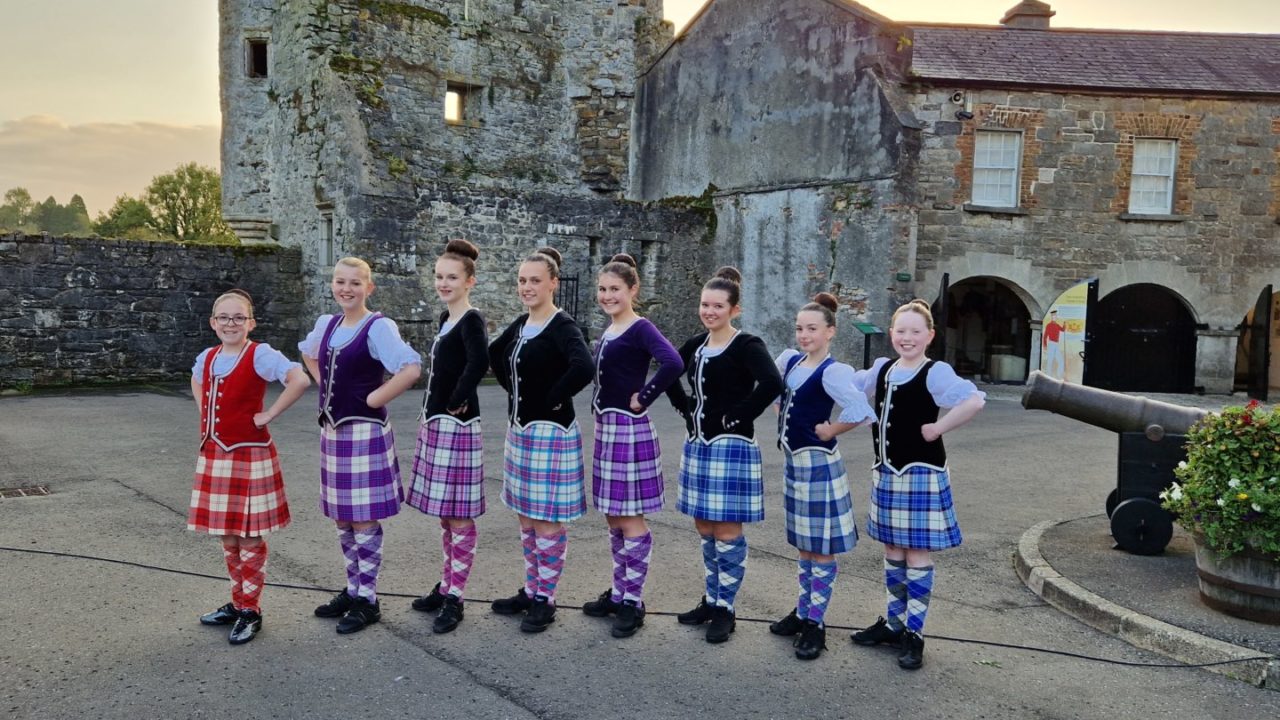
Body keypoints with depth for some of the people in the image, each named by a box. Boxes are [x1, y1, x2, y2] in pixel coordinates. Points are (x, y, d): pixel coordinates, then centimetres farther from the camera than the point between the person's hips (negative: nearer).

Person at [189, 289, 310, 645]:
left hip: (250, 455, -7)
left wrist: (269, 414, -21)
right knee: (227, 537, 15)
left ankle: (250, 611, 14)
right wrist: (205, 415, 14)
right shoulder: (206, 357, 8)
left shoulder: (260, 355, -14)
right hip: (214, 455, 7)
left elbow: (300, 379, -30)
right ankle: (237, 602, 30)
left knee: (249, 537, 2)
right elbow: (197, 383, 32)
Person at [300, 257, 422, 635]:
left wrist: (374, 398, -17)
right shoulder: (326, 324, 9)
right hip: (332, 430, 7)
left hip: (364, 432, -7)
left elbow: (411, 369, -26)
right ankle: (352, 590, 30)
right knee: (342, 520, 15)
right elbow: (309, 355, 30)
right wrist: (327, 386, 14)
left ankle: (367, 600, 14)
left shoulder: (378, 327, -13)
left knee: (364, 520, 1)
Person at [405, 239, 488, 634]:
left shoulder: (471, 319, -14)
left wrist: (459, 401, -22)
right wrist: (434, 413, 13)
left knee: (459, 514, 0)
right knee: (444, 513, 17)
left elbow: (480, 361, -33)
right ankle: (447, 584, 29)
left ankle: (454, 598, 8)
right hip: (434, 423, 9)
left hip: (456, 426, -9)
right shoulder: (446, 318, 12)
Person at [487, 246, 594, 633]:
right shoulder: (520, 324, 9)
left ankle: (545, 599, 13)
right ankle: (531, 590, 29)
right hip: (519, 430, 8)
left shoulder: (562, 327, -15)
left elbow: (583, 368, -33)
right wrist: (513, 388, 13)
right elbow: (494, 354, 27)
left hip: (550, 433, -8)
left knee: (547, 519, 1)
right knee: (525, 517, 16)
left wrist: (553, 400, -21)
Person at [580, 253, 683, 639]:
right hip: (605, 427, 9)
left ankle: (633, 602, 10)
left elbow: (673, 364, -30)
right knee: (613, 518, 16)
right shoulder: (609, 330, 12)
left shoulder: (640, 329, -13)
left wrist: (643, 399, -20)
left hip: (629, 430, -9)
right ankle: (618, 592, 28)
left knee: (630, 518, 0)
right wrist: (603, 415, 10)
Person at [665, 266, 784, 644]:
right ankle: (711, 599, 29)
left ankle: (725, 609, 12)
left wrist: (738, 415, -20)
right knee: (704, 527, 15)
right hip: (697, 445, 7)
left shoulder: (747, 346, -11)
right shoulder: (696, 344, 9)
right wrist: (684, 406, 12)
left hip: (731, 447, -7)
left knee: (727, 531, 0)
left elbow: (772, 383, -28)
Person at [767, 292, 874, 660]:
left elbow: (859, 411, -33)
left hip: (818, 464, -8)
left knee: (821, 547, 3)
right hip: (794, 461, 8)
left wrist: (830, 431, -18)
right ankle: (803, 612, 30)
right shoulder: (789, 359, 6)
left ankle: (816, 623, 12)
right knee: (803, 544, 18)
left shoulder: (832, 372, -18)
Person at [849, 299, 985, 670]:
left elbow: (975, 401, -29)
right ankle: (895, 622, 29)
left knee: (917, 553, 1)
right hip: (887, 472, 7)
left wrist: (937, 428, -21)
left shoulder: (935, 372, -13)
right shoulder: (882, 369, 8)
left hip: (921, 473, -6)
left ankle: (914, 633, 12)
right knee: (893, 550, 15)